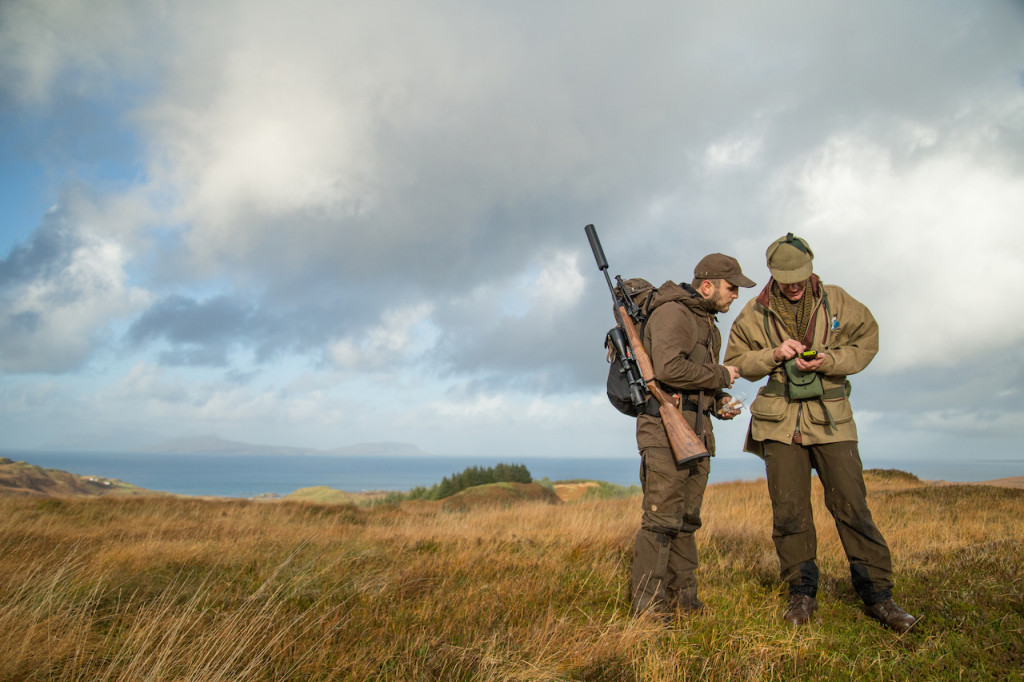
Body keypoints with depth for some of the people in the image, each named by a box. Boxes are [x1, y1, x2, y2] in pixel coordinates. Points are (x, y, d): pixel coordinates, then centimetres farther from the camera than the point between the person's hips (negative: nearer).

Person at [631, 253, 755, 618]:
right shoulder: (671, 312, -10)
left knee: (686, 520, 12)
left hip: (695, 431, 10)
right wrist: (720, 376, -12)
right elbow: (668, 368, -25)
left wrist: (716, 402, 8)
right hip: (665, 427, -9)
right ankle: (649, 606, -4)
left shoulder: (706, 321, 21)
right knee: (661, 518, -9)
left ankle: (682, 598, 20)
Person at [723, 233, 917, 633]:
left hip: (831, 418, 0)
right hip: (780, 420, 1)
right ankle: (801, 592, 15)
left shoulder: (837, 302, 3)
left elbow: (867, 342, 6)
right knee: (788, 510, 1)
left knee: (852, 505, -3)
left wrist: (829, 360, -12)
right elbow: (736, 361, 6)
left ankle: (877, 595, 9)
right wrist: (774, 354, -12)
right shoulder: (755, 313, 3)